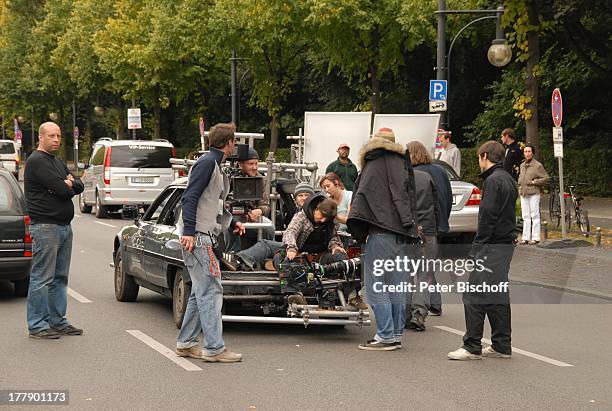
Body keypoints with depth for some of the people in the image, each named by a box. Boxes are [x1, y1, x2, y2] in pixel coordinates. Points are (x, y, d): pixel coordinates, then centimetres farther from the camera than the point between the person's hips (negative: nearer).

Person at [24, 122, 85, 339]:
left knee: (60, 278, 13)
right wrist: (66, 185, 3)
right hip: (45, 227, -9)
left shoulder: (58, 162, 20)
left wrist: (67, 184, -8)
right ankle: (37, 325, -3)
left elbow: (78, 186, 12)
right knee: (42, 278, -6)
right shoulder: (37, 161, -11)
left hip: (64, 227, 10)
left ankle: (58, 321, 20)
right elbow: (63, 190, -18)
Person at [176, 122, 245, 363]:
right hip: (197, 237, -11)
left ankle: (186, 343, 17)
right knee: (211, 290, -11)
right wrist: (189, 231, -23)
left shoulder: (216, 166, 22)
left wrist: (232, 223, 24)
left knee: (201, 291, 12)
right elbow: (190, 197, -17)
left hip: (205, 237, 11)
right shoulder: (207, 163, -10)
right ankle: (214, 348, -10)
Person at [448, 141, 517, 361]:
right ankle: (502, 345, 17)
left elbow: (488, 216, -19)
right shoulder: (508, 180, 17)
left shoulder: (493, 180, -12)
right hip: (506, 244, 10)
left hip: (492, 246, -10)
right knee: (498, 295, 14)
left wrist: (477, 246, -17)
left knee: (474, 295, -7)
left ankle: (472, 347, -7)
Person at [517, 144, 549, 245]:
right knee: (525, 216, 8)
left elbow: (546, 178, -5)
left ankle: (535, 237, -2)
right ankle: (526, 237, 11)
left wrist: (534, 182, -10)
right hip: (523, 194, 6)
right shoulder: (522, 165, 15)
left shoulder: (538, 165, -5)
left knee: (535, 216, -4)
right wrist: (520, 188, 13)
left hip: (534, 194, -6)